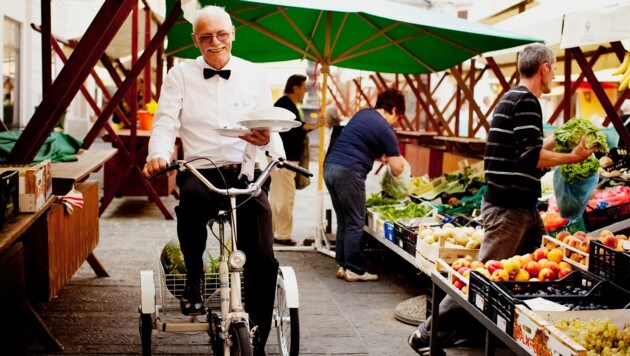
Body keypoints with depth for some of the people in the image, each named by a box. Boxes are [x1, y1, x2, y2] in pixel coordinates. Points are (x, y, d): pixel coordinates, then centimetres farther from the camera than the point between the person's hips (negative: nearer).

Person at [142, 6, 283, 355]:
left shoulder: (254, 75, 12)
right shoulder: (180, 75, 9)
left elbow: (269, 127, 9)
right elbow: (165, 122, 0)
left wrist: (267, 140, -17)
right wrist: (159, 153, -22)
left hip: (245, 172, 1)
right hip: (199, 170, -1)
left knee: (263, 260, -13)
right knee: (192, 196, -40)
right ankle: (194, 275, -13)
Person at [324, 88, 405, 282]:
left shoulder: (362, 114, 17)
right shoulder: (385, 129, -5)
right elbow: (397, 169, -3)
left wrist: (382, 156, 28)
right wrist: (398, 159, 19)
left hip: (330, 166, 8)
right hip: (349, 172, -8)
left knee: (343, 222, 15)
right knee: (355, 224, 1)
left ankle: (343, 265, 19)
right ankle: (355, 270, 6)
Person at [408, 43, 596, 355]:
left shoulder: (511, 98, 18)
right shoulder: (526, 101, -13)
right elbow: (530, 156, -21)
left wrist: (553, 142, 24)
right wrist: (572, 158, -12)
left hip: (521, 206, 10)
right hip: (510, 207, -10)